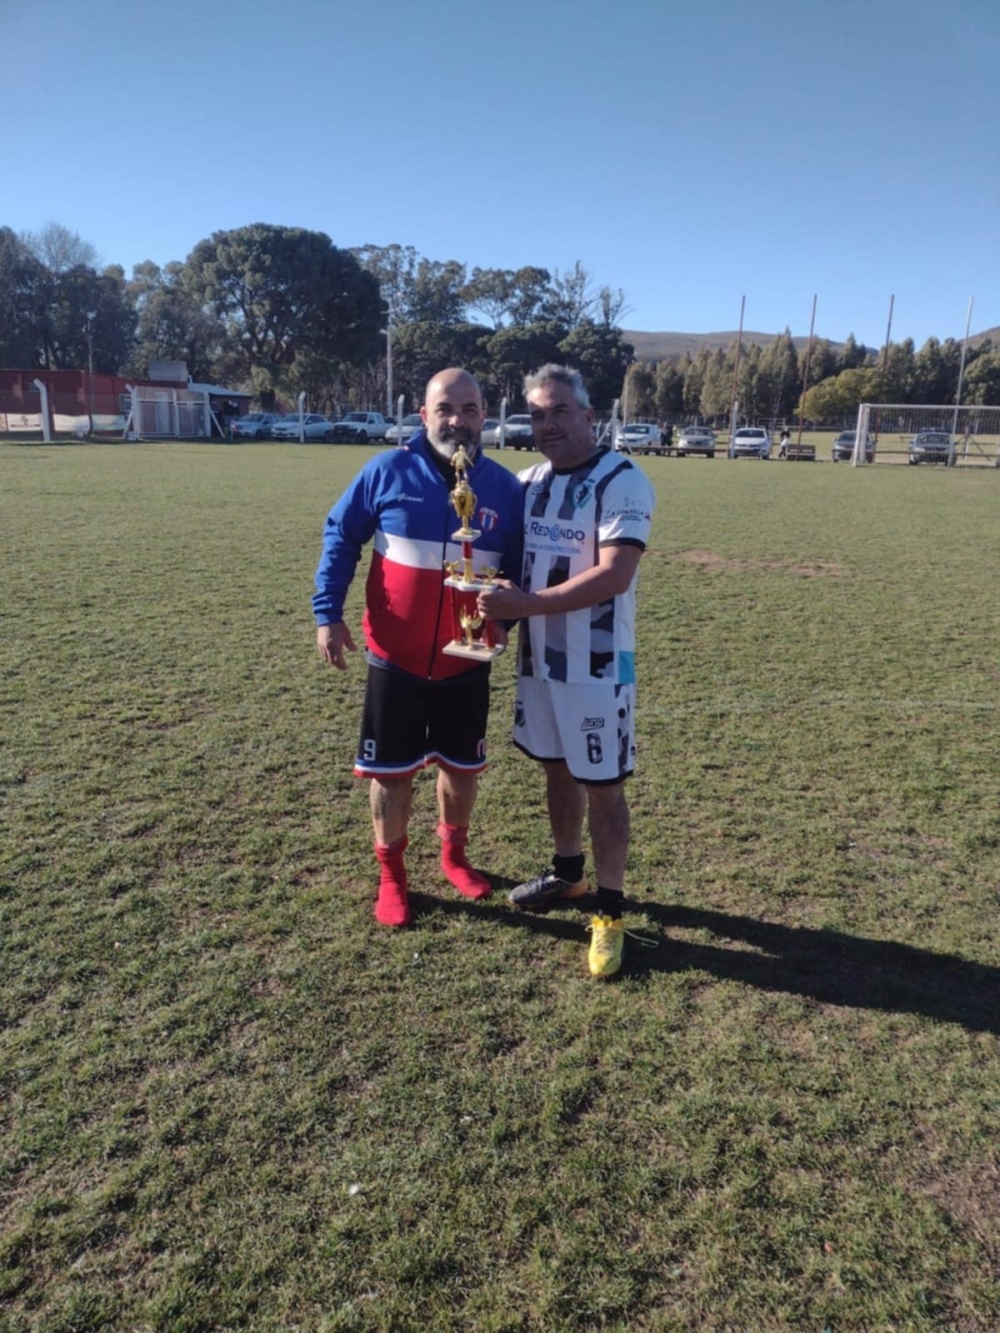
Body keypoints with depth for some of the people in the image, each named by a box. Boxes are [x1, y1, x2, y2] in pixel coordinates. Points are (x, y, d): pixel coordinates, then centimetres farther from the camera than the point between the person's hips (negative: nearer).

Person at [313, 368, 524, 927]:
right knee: (391, 771, 9)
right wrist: (328, 613, -5)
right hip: (395, 660, -2)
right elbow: (340, 537, 1)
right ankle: (391, 874, 29)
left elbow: (519, 567, 8)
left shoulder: (505, 487, -2)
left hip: (467, 663, 2)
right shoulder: (387, 472, -7)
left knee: (463, 766, 16)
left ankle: (455, 856, 40)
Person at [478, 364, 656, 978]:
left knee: (603, 787, 3)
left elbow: (615, 576, -24)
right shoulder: (529, 482, 8)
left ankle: (611, 911, 17)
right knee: (558, 770, 19)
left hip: (598, 666, -6)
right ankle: (568, 871, 38)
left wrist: (526, 602, -26)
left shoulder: (622, 481, -14)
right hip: (539, 657, 7)